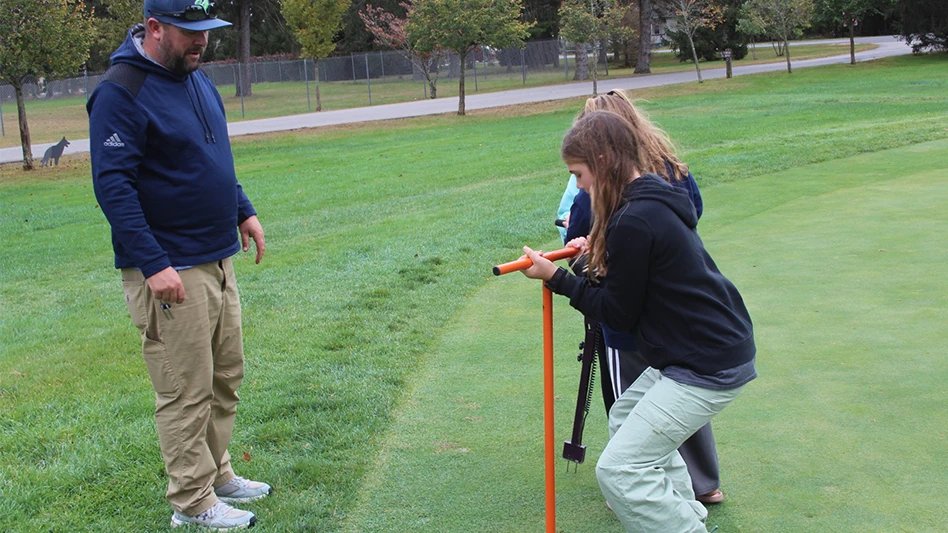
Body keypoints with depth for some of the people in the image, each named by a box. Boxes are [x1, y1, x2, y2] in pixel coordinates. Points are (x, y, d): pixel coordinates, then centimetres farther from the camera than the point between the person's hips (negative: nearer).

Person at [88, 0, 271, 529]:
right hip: (170, 272, -9)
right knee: (186, 393, -1)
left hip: (219, 261, 9)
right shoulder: (119, 93, -15)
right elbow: (113, 185, -19)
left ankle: (217, 474, 32)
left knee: (226, 379, 17)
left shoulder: (197, 79, 13)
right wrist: (153, 264, -24)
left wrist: (243, 210, 16)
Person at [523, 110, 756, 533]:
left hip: (708, 367, -11)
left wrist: (555, 278, -7)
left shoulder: (634, 221, -21)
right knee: (625, 419, 25)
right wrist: (598, 254, 5)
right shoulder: (657, 200, 9)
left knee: (619, 471, -11)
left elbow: (617, 314, -13)